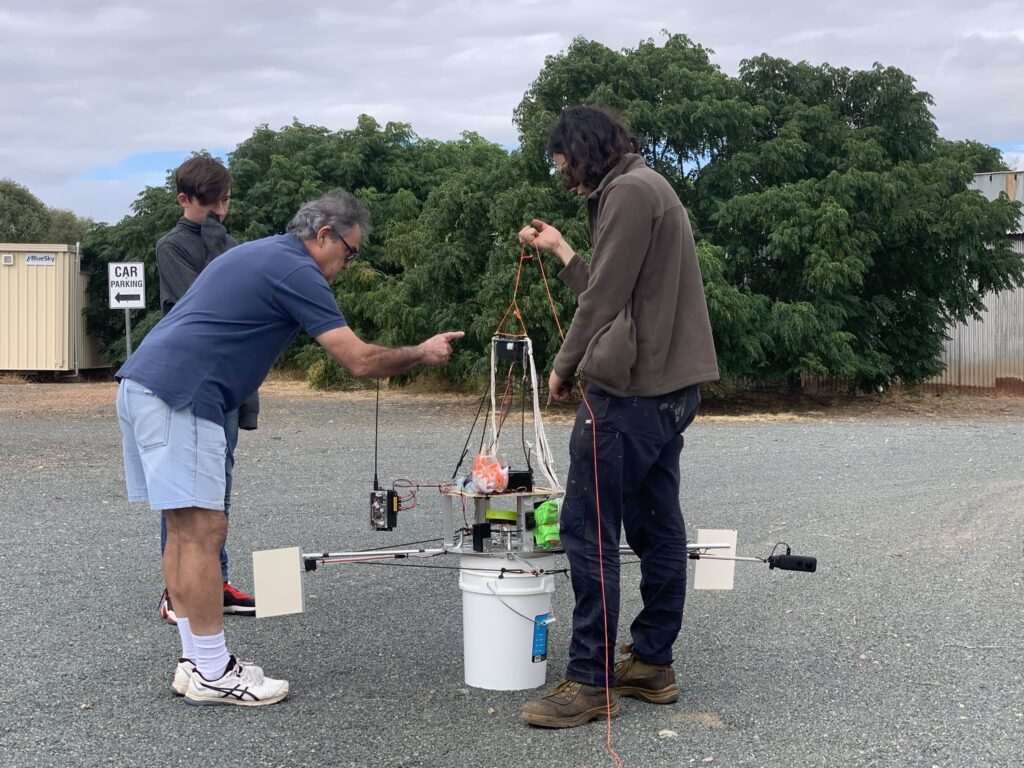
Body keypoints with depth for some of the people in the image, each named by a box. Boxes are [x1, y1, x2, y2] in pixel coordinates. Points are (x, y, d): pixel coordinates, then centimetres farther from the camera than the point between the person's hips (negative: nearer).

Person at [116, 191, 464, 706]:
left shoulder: (259, 254, 24)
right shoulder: (296, 271, -6)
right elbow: (359, 360, -9)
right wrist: (423, 353, 5)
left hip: (142, 385, 10)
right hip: (179, 397, -10)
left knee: (185, 528, 12)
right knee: (203, 529, -6)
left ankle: (197, 662, 17)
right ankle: (211, 675, 0)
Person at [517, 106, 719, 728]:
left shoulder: (629, 191, -11)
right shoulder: (649, 188, 21)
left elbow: (605, 298, -17)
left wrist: (564, 367, -6)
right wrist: (561, 250, 27)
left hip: (631, 389, -11)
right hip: (669, 387, 11)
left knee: (589, 528, -8)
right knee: (657, 525, 12)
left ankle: (591, 681, -5)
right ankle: (654, 664, 19)